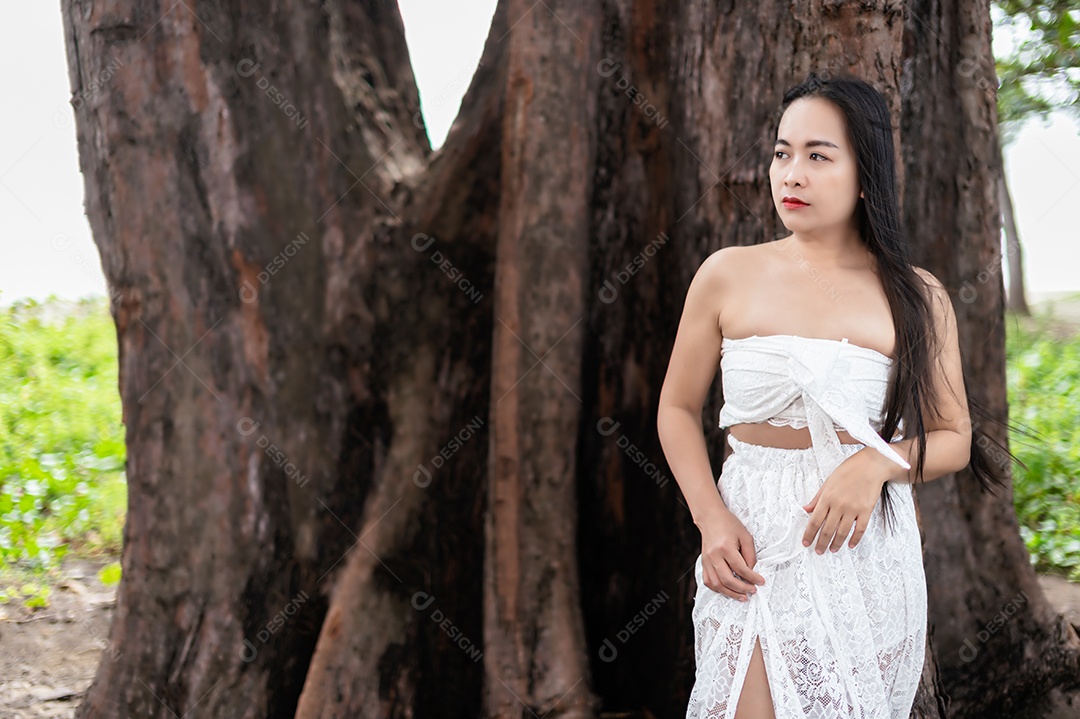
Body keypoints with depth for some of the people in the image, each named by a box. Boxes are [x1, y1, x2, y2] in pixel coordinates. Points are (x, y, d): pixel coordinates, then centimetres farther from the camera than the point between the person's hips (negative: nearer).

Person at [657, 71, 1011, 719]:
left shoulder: (918, 297, 0)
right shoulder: (729, 275, 1)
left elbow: (955, 439, 4)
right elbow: (678, 408, 7)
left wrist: (877, 464, -17)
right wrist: (712, 520, -8)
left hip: (868, 547, 1)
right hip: (754, 543, -1)